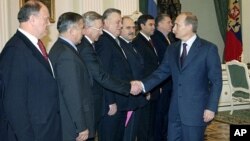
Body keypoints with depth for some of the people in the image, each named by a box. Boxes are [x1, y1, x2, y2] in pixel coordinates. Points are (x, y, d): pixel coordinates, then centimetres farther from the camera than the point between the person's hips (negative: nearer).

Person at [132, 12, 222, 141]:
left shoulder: (208, 49, -6)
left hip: (196, 110, -5)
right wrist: (143, 84, -11)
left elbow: (216, 81, -7)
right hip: (175, 109, 5)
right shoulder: (172, 49, 10)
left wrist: (211, 107, -12)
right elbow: (162, 72, 5)